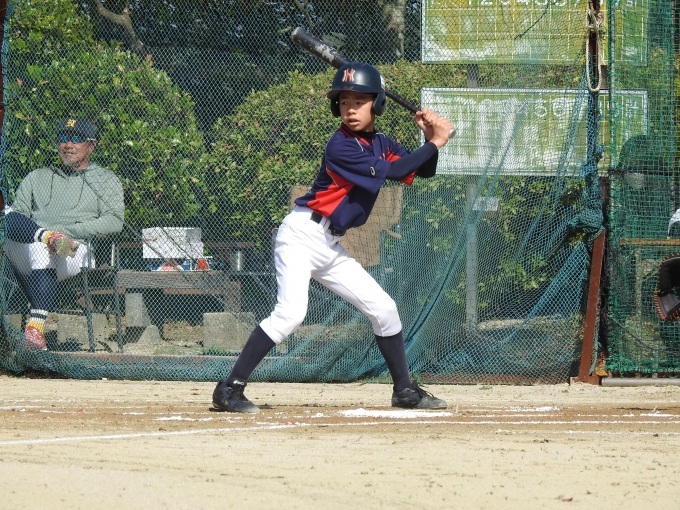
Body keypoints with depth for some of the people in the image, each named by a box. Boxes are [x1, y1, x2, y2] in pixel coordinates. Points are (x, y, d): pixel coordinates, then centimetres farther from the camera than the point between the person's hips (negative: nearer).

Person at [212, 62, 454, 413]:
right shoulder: (342, 146, -17)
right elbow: (391, 172, -19)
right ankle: (230, 388, -22)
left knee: (383, 308, 9)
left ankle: (404, 390, 22)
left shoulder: (380, 144, 10)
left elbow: (422, 171, 12)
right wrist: (435, 143, -12)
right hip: (302, 235, -9)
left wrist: (430, 138, -6)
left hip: (331, 247, 9)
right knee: (291, 312, -24)